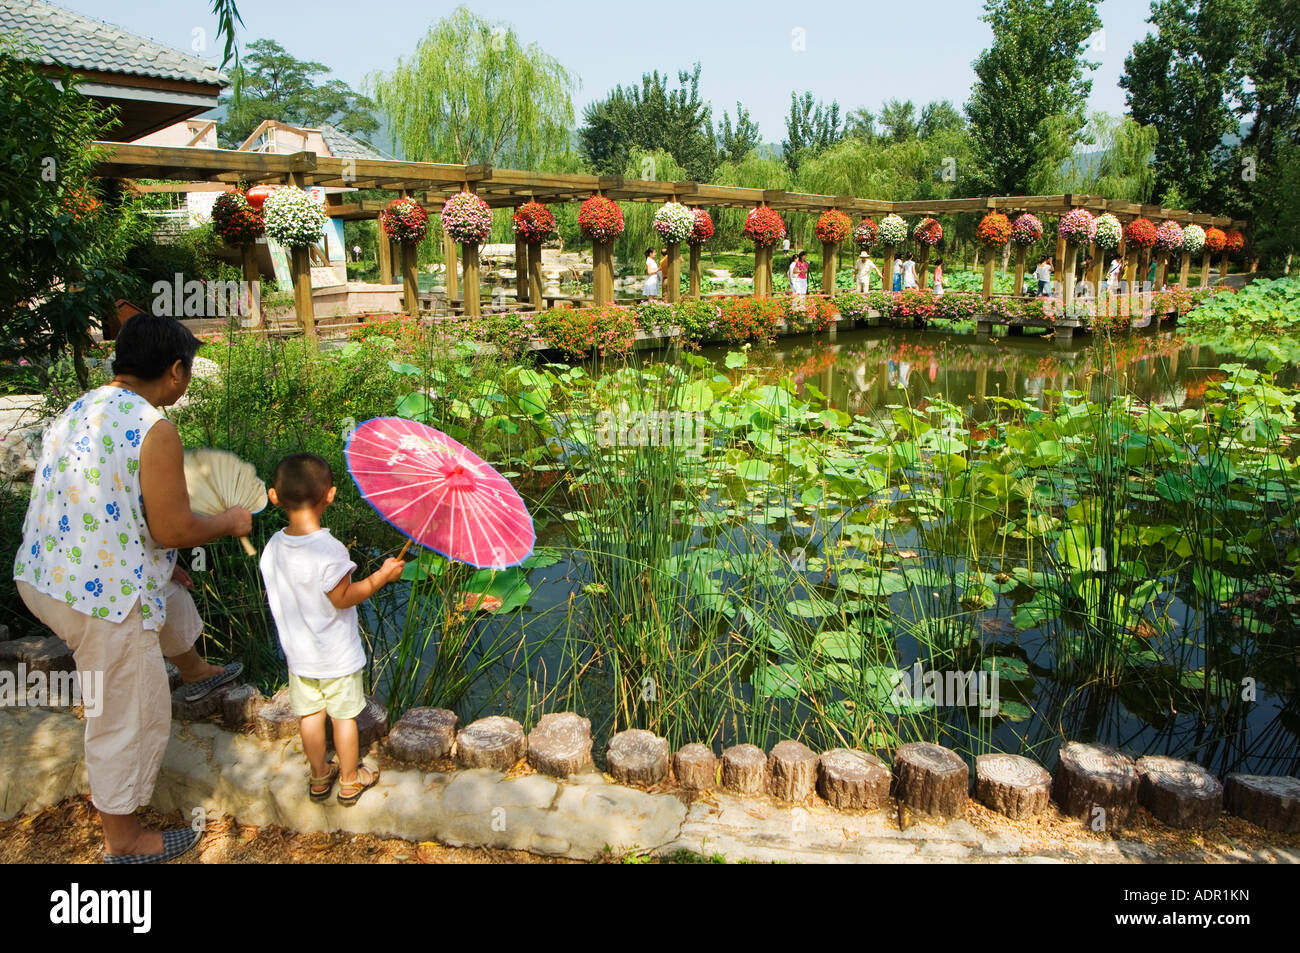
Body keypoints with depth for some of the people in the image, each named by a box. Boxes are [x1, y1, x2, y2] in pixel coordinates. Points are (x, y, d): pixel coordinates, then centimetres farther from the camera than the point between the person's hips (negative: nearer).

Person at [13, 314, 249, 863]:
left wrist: (159, 564, 24)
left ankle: (196, 673, 61)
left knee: (169, 599, 35)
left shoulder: (77, 412, 7)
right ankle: (123, 842, 26)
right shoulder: (153, 430, -21)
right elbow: (172, 530, -20)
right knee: (130, 720, 9)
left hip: (42, 576, 9)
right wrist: (230, 522, 0)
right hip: (102, 597, -9)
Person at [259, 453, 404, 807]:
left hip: (298, 653, 6)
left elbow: (273, 595, 3)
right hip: (337, 655, -5)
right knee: (344, 714, 11)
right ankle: (350, 780, 26)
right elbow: (342, 597, -22)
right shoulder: (329, 550, -27)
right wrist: (382, 575, -14)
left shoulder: (273, 547, -7)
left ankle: (319, 777, 35)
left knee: (310, 713, 19)